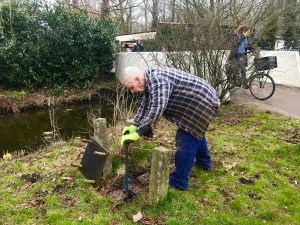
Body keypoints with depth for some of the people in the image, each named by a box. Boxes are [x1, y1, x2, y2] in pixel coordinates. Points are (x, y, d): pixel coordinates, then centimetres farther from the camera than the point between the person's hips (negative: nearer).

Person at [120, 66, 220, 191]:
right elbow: (145, 105, 13)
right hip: (199, 101, 11)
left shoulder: (157, 80, -29)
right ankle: (204, 161, 49)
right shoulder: (149, 82, 4)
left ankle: (179, 182, 2)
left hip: (202, 102, -11)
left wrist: (137, 134, -39)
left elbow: (157, 108, -40)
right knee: (195, 132, 28)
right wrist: (134, 125, 5)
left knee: (186, 139, -9)